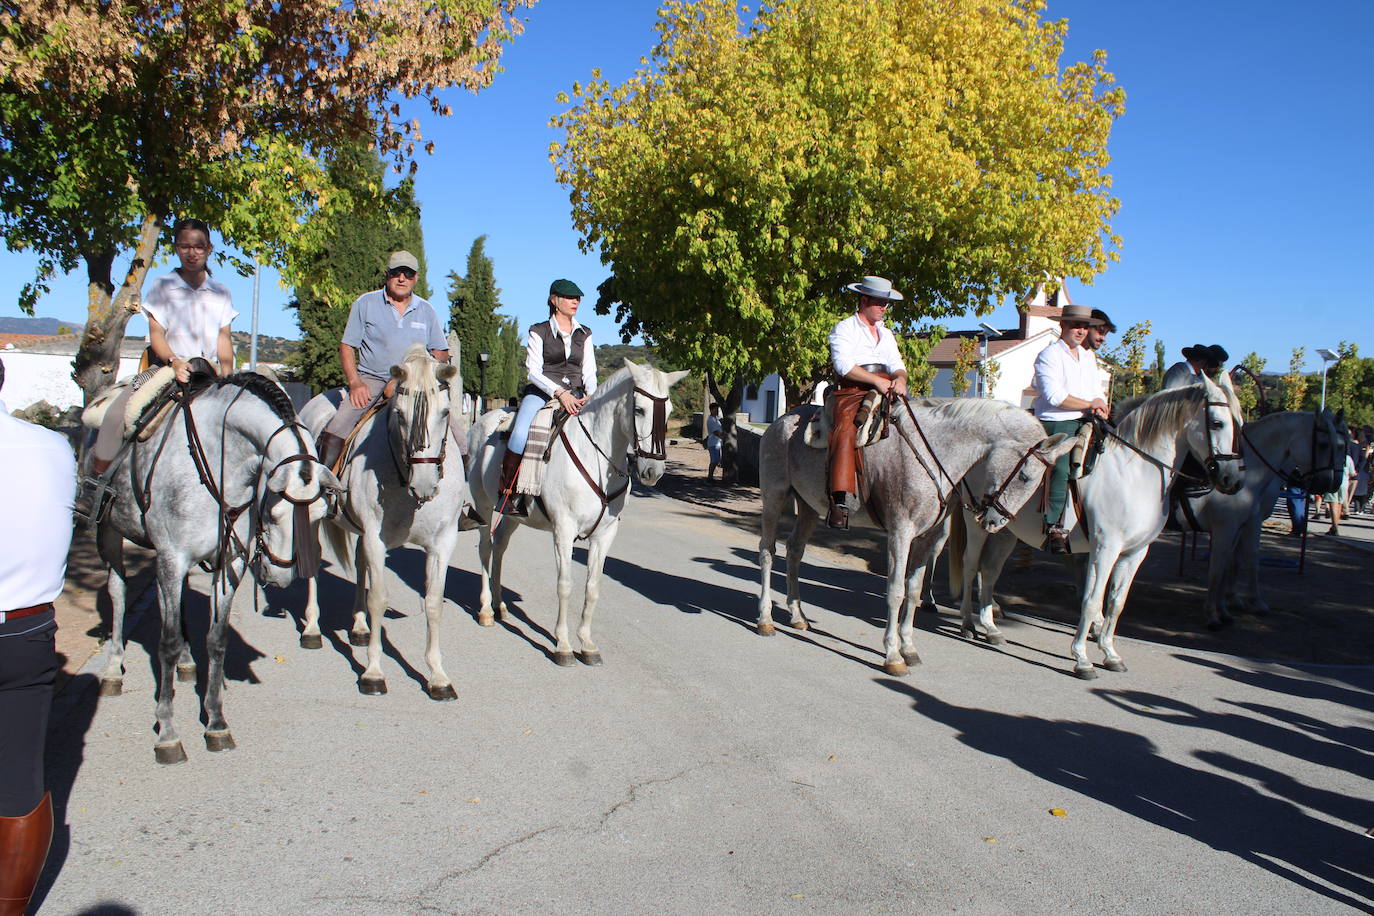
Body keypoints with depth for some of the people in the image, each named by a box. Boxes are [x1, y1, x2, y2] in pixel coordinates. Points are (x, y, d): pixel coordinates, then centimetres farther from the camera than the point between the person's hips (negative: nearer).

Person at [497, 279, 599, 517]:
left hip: (575, 396, 4)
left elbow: (589, 372, 13)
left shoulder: (584, 335, 18)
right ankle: (508, 493, -16)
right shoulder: (539, 332, 6)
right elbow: (533, 370, -4)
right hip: (541, 392, -3)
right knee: (520, 436, -30)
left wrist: (590, 395, -9)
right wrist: (559, 393, -19)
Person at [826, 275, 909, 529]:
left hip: (885, 392, 6)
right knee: (846, 430, -31)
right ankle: (841, 499, -40)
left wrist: (899, 379, -7)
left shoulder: (886, 334, 27)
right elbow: (844, 365, -8)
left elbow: (897, 365, 17)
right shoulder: (844, 329, 7)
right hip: (852, 392, -6)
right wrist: (877, 381, -14)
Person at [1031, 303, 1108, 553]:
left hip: (1085, 422, 8)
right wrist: (1089, 404, -6)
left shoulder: (1089, 356, 21)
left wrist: (1101, 407, -3)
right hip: (1056, 422, -7)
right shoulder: (1049, 355, -3)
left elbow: (1097, 392, 21)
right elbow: (1054, 396, -14)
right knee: (1061, 467, -23)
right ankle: (1054, 527, -19)